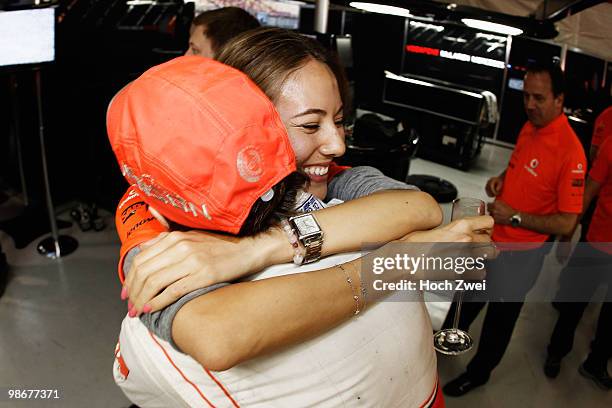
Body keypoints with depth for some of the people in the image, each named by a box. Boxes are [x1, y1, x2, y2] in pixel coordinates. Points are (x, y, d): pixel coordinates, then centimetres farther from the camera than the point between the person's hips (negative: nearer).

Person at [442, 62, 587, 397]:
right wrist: (502, 178, -2)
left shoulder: (569, 150, -26)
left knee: (500, 316, 16)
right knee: (469, 297, 27)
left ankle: (478, 373, 40)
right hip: (490, 236, 7)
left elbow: (567, 223, -23)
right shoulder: (530, 127, -2)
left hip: (520, 252, -7)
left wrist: (515, 217, -26)